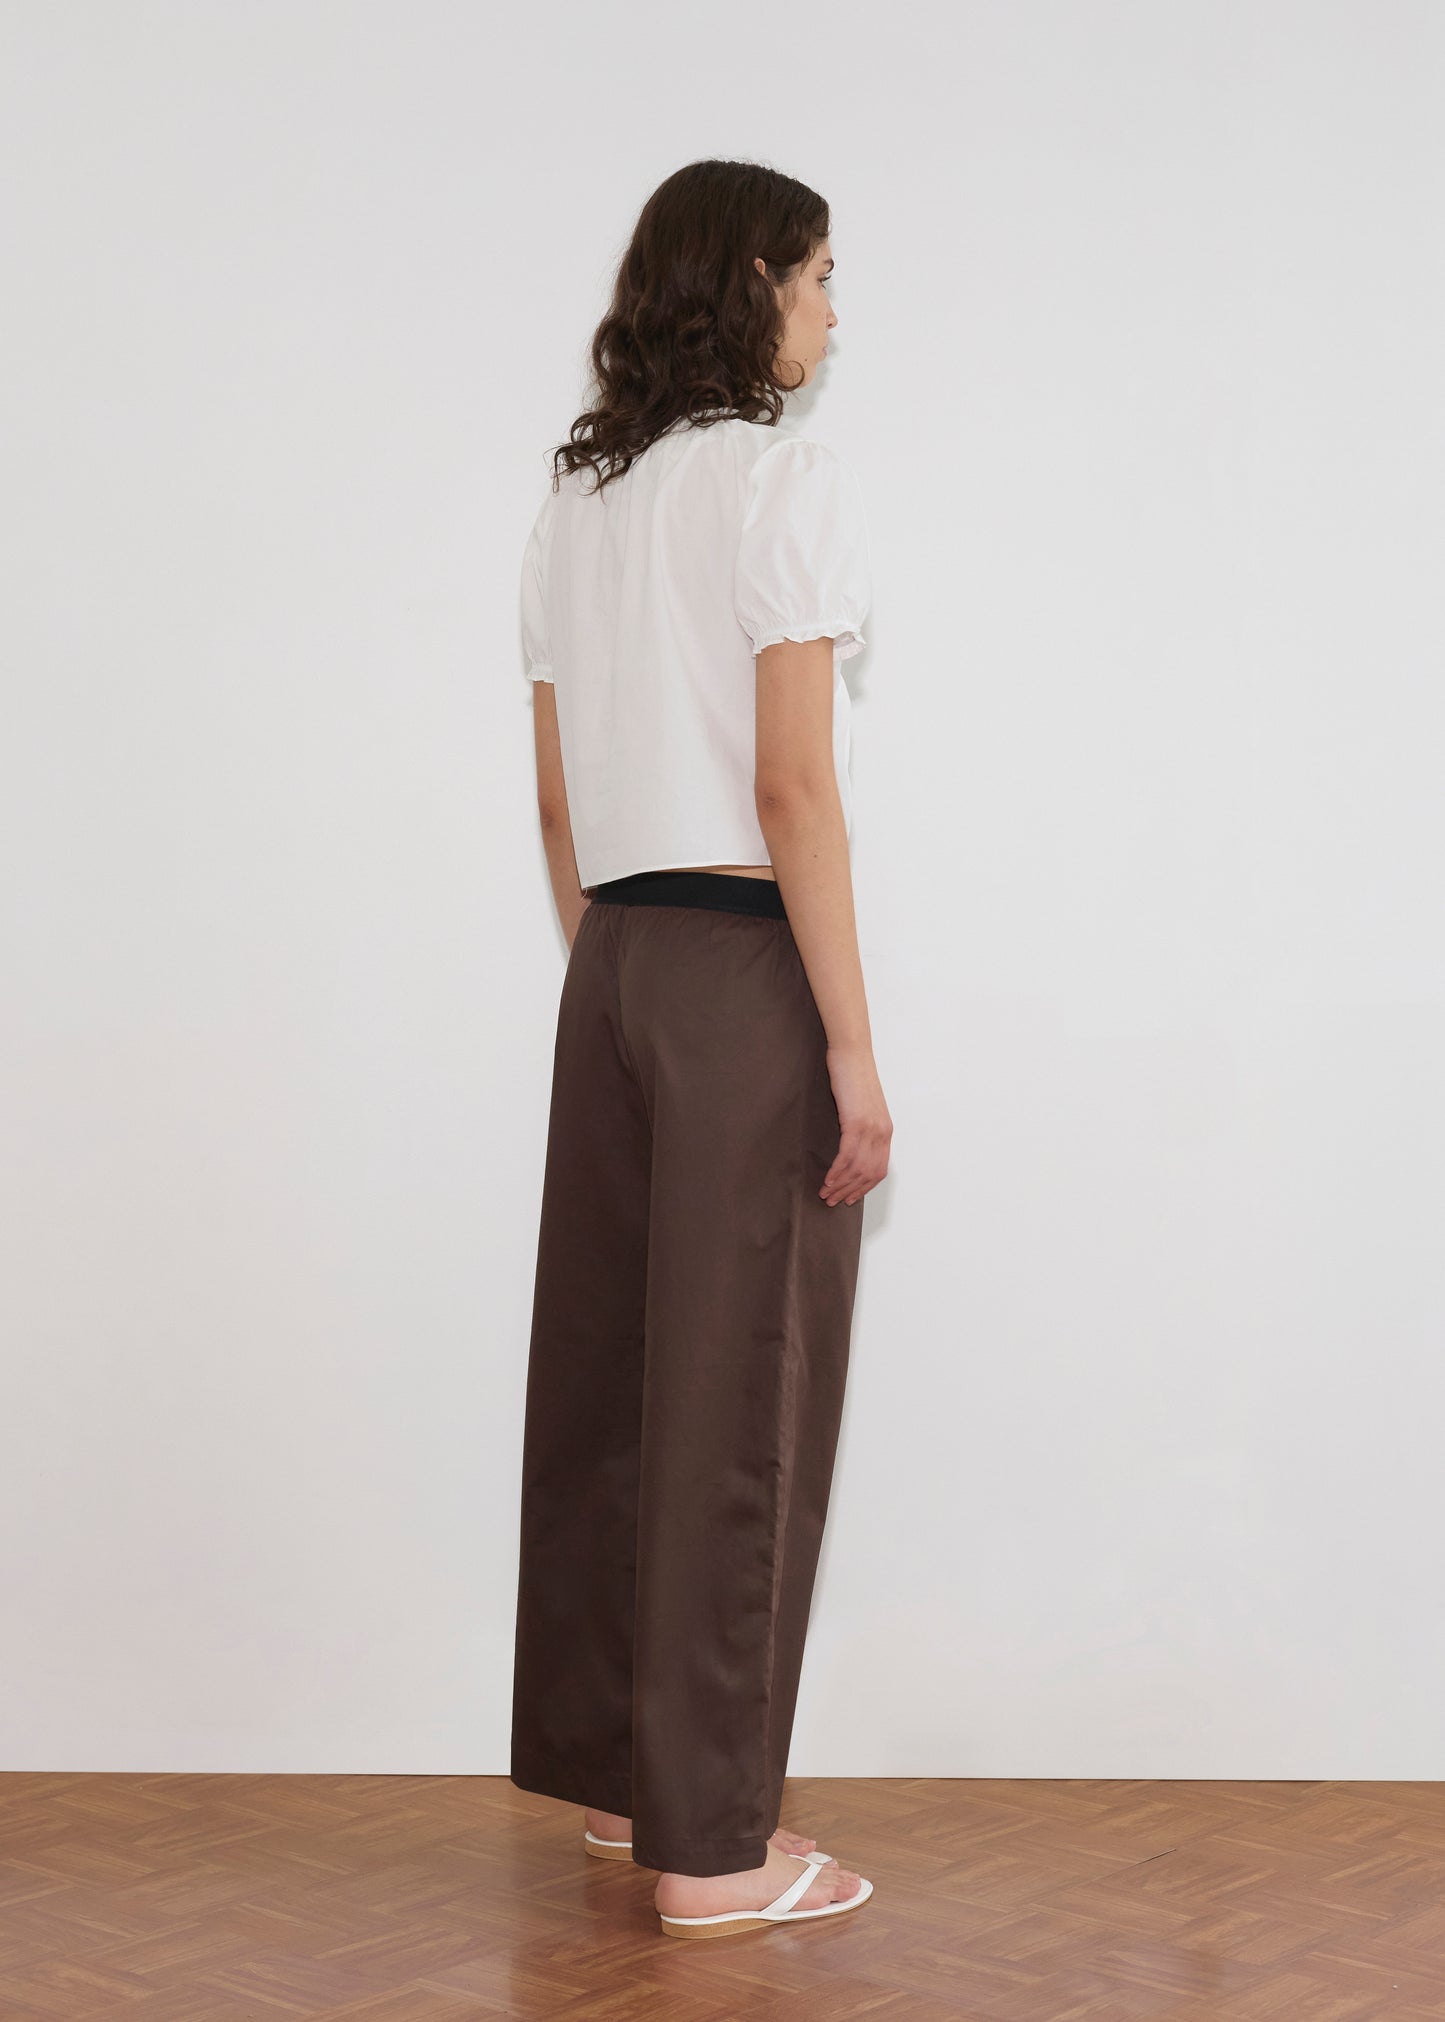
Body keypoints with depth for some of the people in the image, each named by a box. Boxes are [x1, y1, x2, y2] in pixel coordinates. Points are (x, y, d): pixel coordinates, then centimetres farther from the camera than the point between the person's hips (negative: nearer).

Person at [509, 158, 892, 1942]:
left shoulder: (575, 501, 12)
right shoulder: (789, 482, -11)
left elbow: (558, 796, 14)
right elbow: (793, 788, -17)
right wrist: (855, 1051, -15)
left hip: (619, 965, 8)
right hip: (753, 972, -8)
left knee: (613, 1373, 15)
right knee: (742, 1399, -1)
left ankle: (610, 1766, 28)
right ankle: (710, 1845, 7)